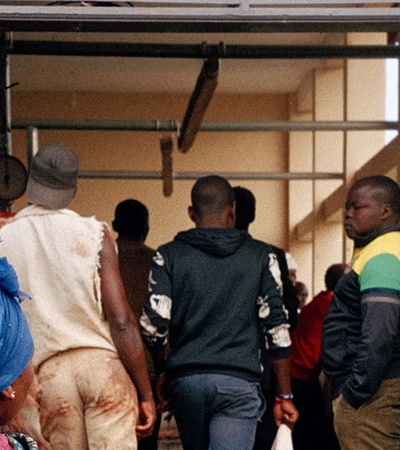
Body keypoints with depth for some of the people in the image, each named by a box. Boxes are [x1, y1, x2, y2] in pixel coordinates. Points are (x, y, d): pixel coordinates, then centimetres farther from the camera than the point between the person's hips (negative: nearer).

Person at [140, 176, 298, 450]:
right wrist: (284, 396, 6)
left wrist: (162, 371, 13)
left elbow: (153, 325, -4)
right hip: (239, 383, -2)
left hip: (185, 379, 2)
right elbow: (278, 329, 2)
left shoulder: (168, 256, 6)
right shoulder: (260, 256, 6)